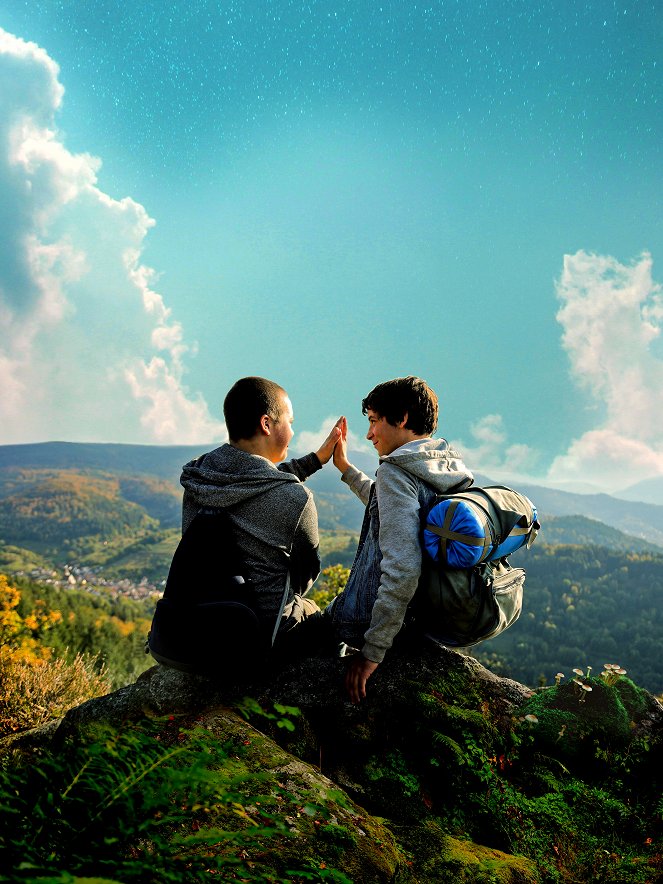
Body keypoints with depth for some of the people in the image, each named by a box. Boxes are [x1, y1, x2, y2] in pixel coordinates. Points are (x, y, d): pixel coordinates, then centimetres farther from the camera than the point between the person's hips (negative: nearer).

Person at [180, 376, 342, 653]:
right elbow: (308, 573, -5)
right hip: (265, 634, -5)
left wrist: (315, 459, 17)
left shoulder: (195, 476, -8)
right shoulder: (296, 498, -23)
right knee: (312, 610, 30)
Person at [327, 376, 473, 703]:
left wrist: (373, 650, -28)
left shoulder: (395, 471, -21)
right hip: (427, 614, 9)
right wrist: (345, 468, 28)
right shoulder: (451, 468, 5)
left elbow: (403, 568, -32)